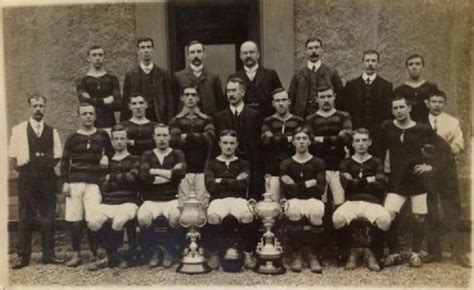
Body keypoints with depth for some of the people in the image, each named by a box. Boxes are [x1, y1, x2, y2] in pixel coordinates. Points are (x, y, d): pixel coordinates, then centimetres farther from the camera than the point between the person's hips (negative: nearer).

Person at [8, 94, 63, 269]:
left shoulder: (52, 132, 8)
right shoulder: (18, 130, 2)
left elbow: (57, 156, 11)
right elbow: (12, 157, 4)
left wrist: (47, 167, 2)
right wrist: (22, 170, -1)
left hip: (47, 178, 2)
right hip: (27, 178, -2)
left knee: (48, 217, 6)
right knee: (25, 217, 3)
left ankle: (48, 255, 15)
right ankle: (23, 256, 12)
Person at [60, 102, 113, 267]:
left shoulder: (102, 136, 9)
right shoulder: (73, 137, 9)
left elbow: (111, 152, 24)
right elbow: (65, 162, 9)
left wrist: (106, 157, 1)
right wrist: (65, 182, -1)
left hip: (93, 183, -1)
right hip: (74, 183, 1)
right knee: (74, 220, 0)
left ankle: (94, 255, 4)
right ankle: (76, 255, 13)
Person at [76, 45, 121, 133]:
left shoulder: (112, 79, 9)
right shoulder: (82, 81, 8)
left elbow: (118, 104, -2)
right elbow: (84, 102, -7)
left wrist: (95, 103, -8)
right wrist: (105, 101, -6)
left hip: (109, 125, 0)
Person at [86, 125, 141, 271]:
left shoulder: (134, 160, 12)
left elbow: (132, 177, -7)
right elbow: (101, 183, 19)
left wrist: (111, 178, 2)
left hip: (127, 202, -3)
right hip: (107, 202, 3)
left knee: (118, 222, -35)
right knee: (93, 222, -27)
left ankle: (110, 257, -7)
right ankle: (114, 257, -7)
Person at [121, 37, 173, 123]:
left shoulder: (163, 74, 6)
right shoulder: (130, 75, 7)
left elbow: (169, 100, 5)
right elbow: (125, 102, 7)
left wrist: (169, 122, -2)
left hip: (158, 119, 0)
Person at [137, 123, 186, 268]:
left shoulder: (177, 154, 10)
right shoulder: (147, 155, 13)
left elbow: (181, 172, -13)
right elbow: (144, 175, -8)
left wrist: (155, 171, -8)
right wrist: (170, 173, -7)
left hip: (172, 199, -1)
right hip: (151, 200, 1)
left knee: (176, 217, -34)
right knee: (142, 217, -32)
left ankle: (168, 250, -4)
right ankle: (153, 251, -3)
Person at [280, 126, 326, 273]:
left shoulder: (318, 163, 10)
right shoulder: (286, 164, 10)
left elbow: (320, 189, -4)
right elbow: (286, 191, -3)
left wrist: (296, 186, -5)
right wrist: (308, 184, -6)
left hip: (313, 199, 0)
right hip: (294, 200, 0)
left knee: (316, 211, -35)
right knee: (294, 212, -36)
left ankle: (313, 255, -19)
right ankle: (297, 254, -19)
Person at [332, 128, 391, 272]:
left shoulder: (376, 162, 18)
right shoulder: (346, 163, 19)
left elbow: (380, 187, 2)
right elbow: (347, 184, -1)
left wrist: (356, 182, 0)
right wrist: (369, 180, 0)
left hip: (372, 202, 0)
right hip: (351, 201, 0)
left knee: (384, 219, -35)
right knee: (338, 217, -34)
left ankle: (371, 251, -5)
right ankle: (352, 250, -5)